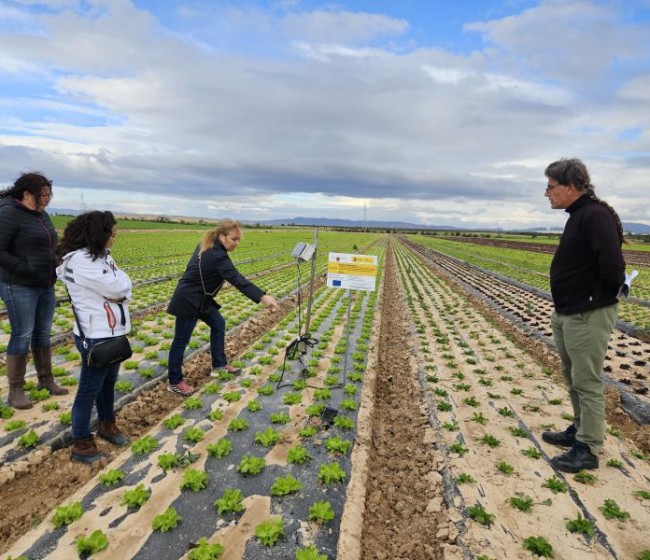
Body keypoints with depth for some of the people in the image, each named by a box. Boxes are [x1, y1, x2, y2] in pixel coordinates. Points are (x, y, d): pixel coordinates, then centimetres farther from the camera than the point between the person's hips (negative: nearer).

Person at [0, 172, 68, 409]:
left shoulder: (42, 215, 11)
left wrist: (56, 266, 3)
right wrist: (27, 269, -20)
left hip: (46, 286, 7)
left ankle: (46, 379, 26)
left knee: (43, 334, 14)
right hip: (19, 287, -7)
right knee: (22, 336, -2)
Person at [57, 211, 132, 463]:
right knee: (89, 388, 5)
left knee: (108, 382, 22)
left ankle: (107, 424, 40)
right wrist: (117, 277, -3)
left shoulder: (101, 255, 8)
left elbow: (124, 285, 5)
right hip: (95, 336, -9)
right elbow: (117, 286, -22)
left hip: (113, 332, 9)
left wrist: (120, 292, -15)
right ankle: (81, 443, 20)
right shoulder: (80, 260, -20)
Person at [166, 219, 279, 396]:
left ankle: (219, 365, 29)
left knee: (218, 323, 17)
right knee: (181, 341, 3)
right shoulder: (217, 256, -28)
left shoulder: (207, 245, 1)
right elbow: (237, 280, -36)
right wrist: (263, 297, -44)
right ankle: (175, 382, 17)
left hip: (200, 298, 10)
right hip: (187, 301, -10)